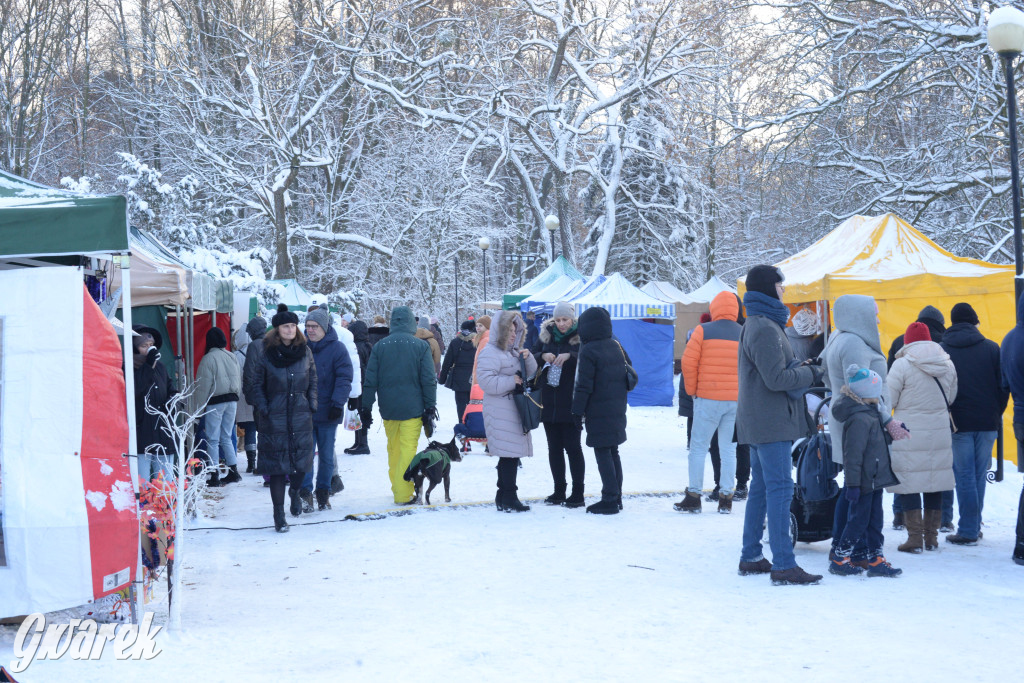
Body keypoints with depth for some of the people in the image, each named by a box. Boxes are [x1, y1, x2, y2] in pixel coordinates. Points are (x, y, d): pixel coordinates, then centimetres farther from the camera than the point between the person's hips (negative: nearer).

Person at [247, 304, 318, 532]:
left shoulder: (305, 353, 5)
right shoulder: (265, 355, -3)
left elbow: (313, 381, 15)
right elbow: (256, 385, 2)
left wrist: (312, 405, 5)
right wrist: (262, 409, -8)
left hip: (301, 417, 3)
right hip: (274, 419, -3)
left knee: (302, 460, 4)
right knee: (276, 465, -2)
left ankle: (295, 492, 38)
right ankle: (279, 515, 6)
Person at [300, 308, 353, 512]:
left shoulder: (337, 349, -3)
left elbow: (344, 379, -6)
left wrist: (338, 403, -17)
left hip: (327, 413, -1)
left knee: (326, 456, 8)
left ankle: (323, 493, 20)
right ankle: (305, 493, -2)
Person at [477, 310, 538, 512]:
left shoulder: (514, 351, 19)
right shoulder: (490, 353, -10)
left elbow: (531, 373, 23)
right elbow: (485, 381, -21)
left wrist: (528, 358, 3)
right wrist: (511, 381, -16)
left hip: (515, 410, 9)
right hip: (500, 413, -9)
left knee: (512, 454, 11)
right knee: (509, 454, -11)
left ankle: (503, 497, 19)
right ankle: (509, 499, -8)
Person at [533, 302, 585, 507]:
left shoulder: (581, 336, -4)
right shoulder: (546, 334, 8)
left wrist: (570, 356, -30)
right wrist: (543, 356, -12)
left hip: (571, 403, -5)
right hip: (549, 402, 5)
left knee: (572, 446, -3)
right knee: (554, 447, 9)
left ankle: (578, 492, 4)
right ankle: (559, 491, 18)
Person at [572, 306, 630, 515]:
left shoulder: (588, 351, -14)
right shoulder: (616, 346, 9)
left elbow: (584, 386, -16)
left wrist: (578, 411, -10)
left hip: (598, 412, -8)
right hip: (617, 410, 8)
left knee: (602, 453, -4)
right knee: (612, 452, 16)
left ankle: (609, 500, -5)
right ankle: (616, 497, 21)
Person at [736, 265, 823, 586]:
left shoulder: (756, 324, 17)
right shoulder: (765, 328, -17)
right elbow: (776, 379, -21)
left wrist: (800, 371, 8)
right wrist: (809, 374, -6)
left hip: (760, 422, 11)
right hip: (771, 422, -11)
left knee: (761, 488, 15)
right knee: (780, 488, -10)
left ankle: (751, 558, 21)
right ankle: (783, 565, -10)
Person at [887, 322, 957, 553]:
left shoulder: (902, 364, -11)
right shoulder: (948, 364, 4)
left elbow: (888, 400, -8)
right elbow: (951, 398, 14)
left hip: (909, 434, -5)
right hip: (940, 434, 5)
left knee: (909, 483, 1)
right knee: (934, 484, 12)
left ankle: (915, 538, -1)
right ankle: (932, 538, 17)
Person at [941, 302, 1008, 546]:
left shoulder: (941, 350, 0)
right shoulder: (991, 348, 2)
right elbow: (1003, 384, 2)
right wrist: (997, 414, 13)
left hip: (957, 423, -2)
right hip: (987, 422, 2)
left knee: (964, 476, 1)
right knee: (979, 475, 9)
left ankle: (968, 532, 0)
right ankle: (973, 526, 14)